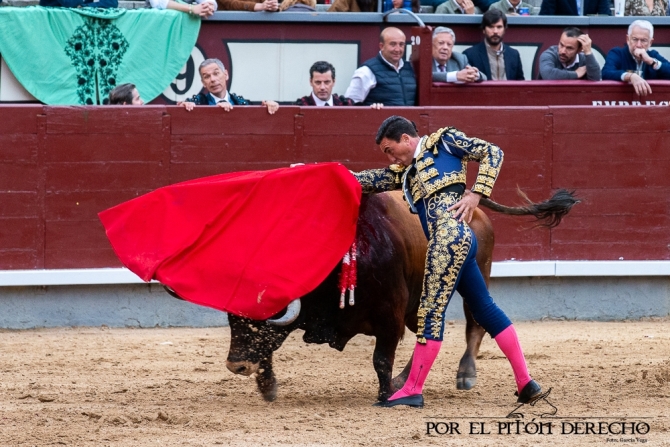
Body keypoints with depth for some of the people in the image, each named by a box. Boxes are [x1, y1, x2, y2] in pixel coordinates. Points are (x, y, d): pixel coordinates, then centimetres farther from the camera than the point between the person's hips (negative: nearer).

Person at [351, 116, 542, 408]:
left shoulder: (444, 141, 7)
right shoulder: (405, 172, 26)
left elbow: (492, 153, 3)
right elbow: (370, 180, 21)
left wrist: (476, 194, -7)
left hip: (451, 236, -9)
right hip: (458, 241, 9)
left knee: (432, 310, -7)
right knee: (484, 308, 11)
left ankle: (412, 390, -6)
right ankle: (525, 383, 14)